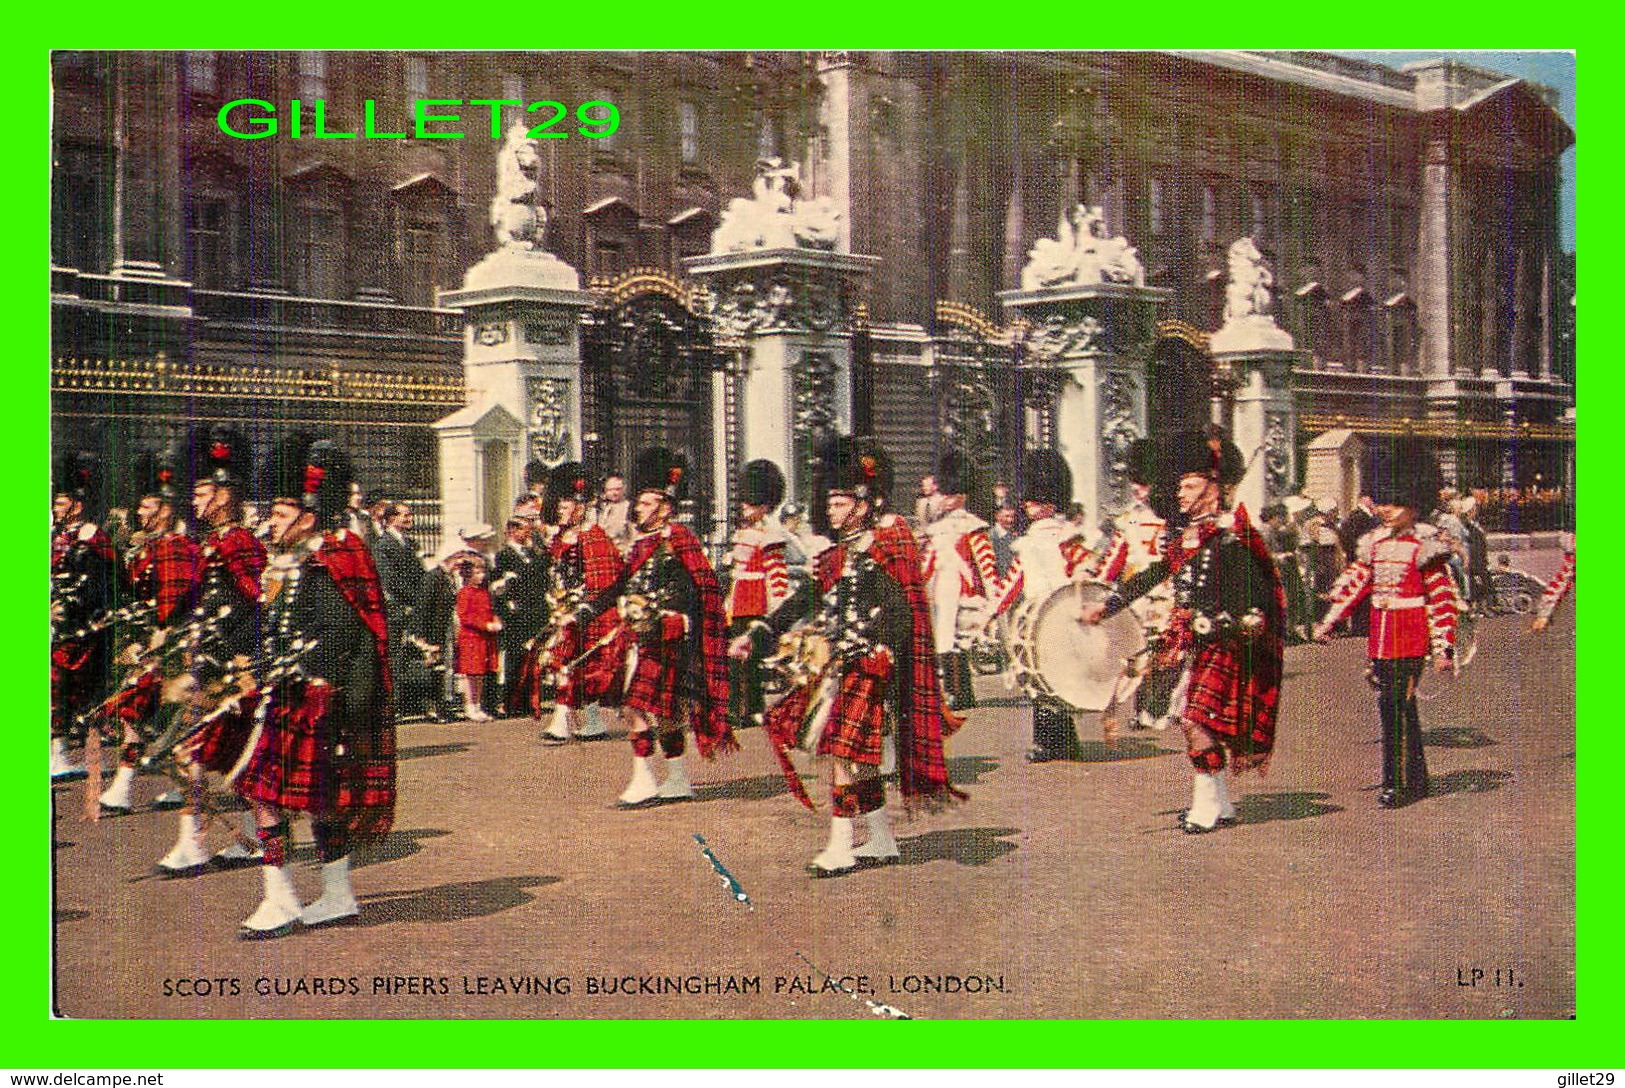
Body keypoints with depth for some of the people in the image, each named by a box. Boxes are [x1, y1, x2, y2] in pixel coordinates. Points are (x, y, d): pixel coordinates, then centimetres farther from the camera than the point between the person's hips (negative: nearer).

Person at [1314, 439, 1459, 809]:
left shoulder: (1426, 545, -7)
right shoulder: (1375, 543, 12)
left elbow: (1443, 598, -8)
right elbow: (1354, 584, 16)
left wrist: (1443, 647, -12)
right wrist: (1327, 622, 12)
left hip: (1410, 640, -6)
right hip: (1380, 637, 7)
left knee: (1395, 706, -9)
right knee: (1399, 707, 12)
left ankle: (1396, 784, -3)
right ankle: (1416, 779, 22)